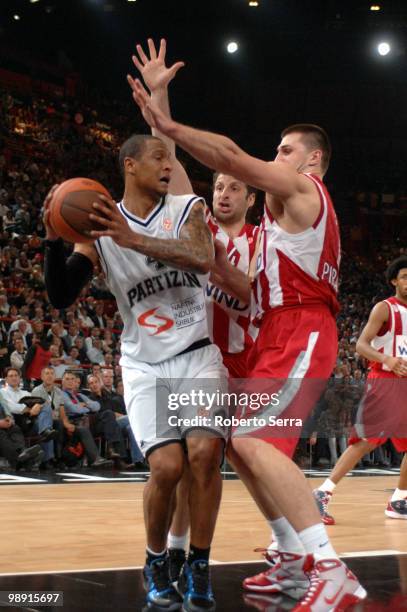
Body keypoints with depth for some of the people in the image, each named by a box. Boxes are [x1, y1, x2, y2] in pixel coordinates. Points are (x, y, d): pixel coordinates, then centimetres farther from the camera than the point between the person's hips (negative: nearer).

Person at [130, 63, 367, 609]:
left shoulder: (303, 189, 0)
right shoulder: (291, 214, 28)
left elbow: (231, 157, -15)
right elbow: (262, 292, 24)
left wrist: (167, 125, -15)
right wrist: (218, 264, 14)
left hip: (302, 334, -11)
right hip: (282, 333, 11)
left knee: (252, 440, -25)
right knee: (243, 446, 13)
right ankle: (296, 562, 17)